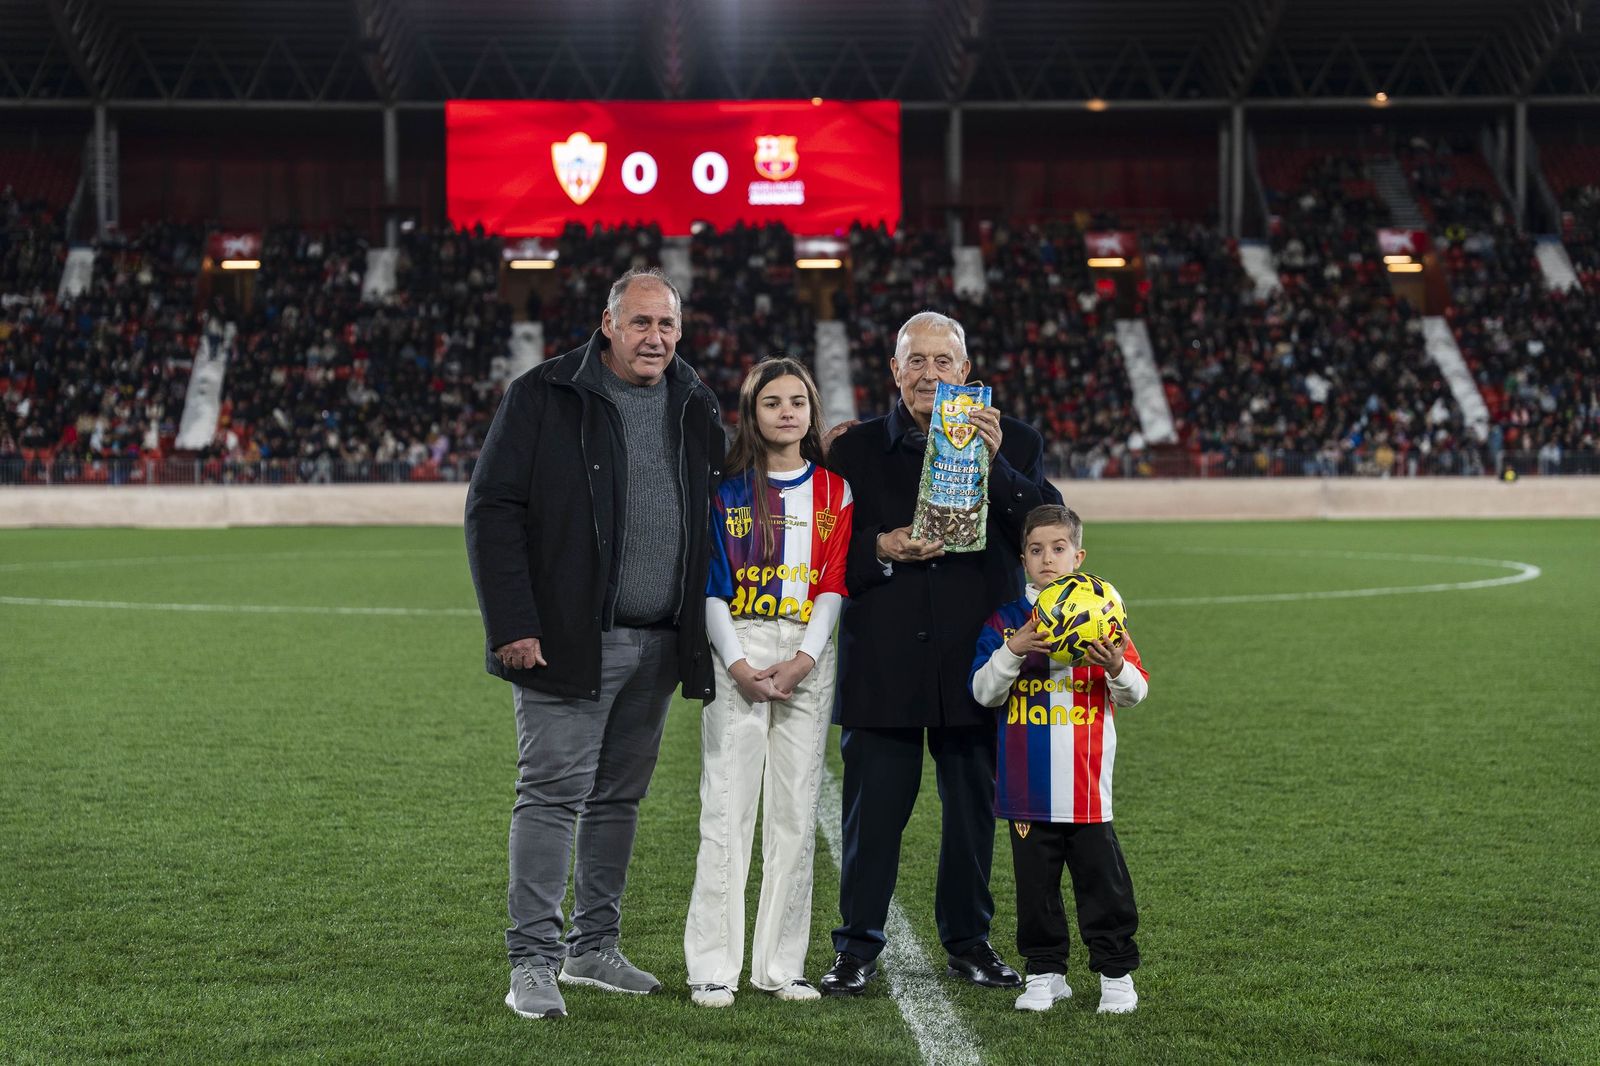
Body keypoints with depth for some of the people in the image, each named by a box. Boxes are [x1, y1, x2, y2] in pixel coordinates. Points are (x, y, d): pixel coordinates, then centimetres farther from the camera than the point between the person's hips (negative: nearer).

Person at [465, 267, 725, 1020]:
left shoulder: (695, 408, 10)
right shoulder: (543, 398, -6)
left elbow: (717, 513, 18)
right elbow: (493, 511, -9)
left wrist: (705, 633, 10)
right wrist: (512, 625, -16)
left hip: (658, 645, 6)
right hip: (568, 641, -5)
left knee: (620, 796, 13)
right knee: (553, 795, -6)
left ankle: (594, 948, 24)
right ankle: (532, 962, -2)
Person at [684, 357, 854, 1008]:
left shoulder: (833, 491, 9)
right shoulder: (726, 487, 3)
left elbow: (833, 585, 4)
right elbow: (710, 583, 0)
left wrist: (804, 658, -9)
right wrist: (736, 664, -11)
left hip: (808, 655, 2)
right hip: (739, 652, -2)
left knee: (796, 809, 3)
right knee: (727, 807, -6)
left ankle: (782, 964, 9)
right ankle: (713, 968, -2)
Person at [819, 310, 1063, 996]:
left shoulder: (1013, 443, 6)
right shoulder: (856, 448, 6)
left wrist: (996, 465, -18)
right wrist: (881, 550, -14)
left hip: (975, 658, 1)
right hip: (882, 663, -1)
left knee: (974, 806, 10)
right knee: (874, 806, 2)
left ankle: (968, 942, 25)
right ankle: (857, 948, 13)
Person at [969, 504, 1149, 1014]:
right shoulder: (1005, 620, 4)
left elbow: (1134, 693, 2)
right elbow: (983, 691, -4)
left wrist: (1117, 669, -20)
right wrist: (1013, 651, -20)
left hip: (1087, 784, -1)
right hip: (1027, 786, 1)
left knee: (1102, 876, 2)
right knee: (1036, 881, 8)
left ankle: (1116, 972, 14)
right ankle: (1045, 972, 20)